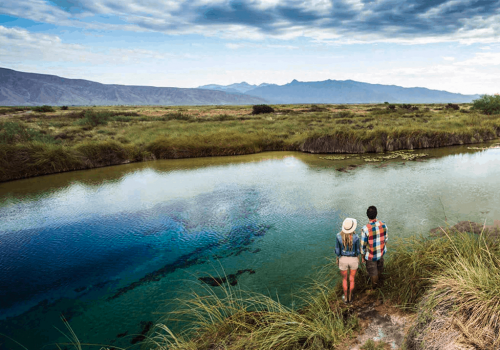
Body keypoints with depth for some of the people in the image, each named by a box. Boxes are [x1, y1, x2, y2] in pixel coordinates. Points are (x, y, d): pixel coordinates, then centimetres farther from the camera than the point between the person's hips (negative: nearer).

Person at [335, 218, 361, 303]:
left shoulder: (339, 236, -24)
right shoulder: (356, 237, -26)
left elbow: (337, 250, -12)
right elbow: (357, 250, -11)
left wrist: (337, 259, 8)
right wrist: (358, 258, 11)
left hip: (343, 260, 0)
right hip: (353, 260, 0)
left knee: (344, 279, 26)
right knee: (352, 279, 25)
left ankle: (345, 297, 40)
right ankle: (350, 297, 41)